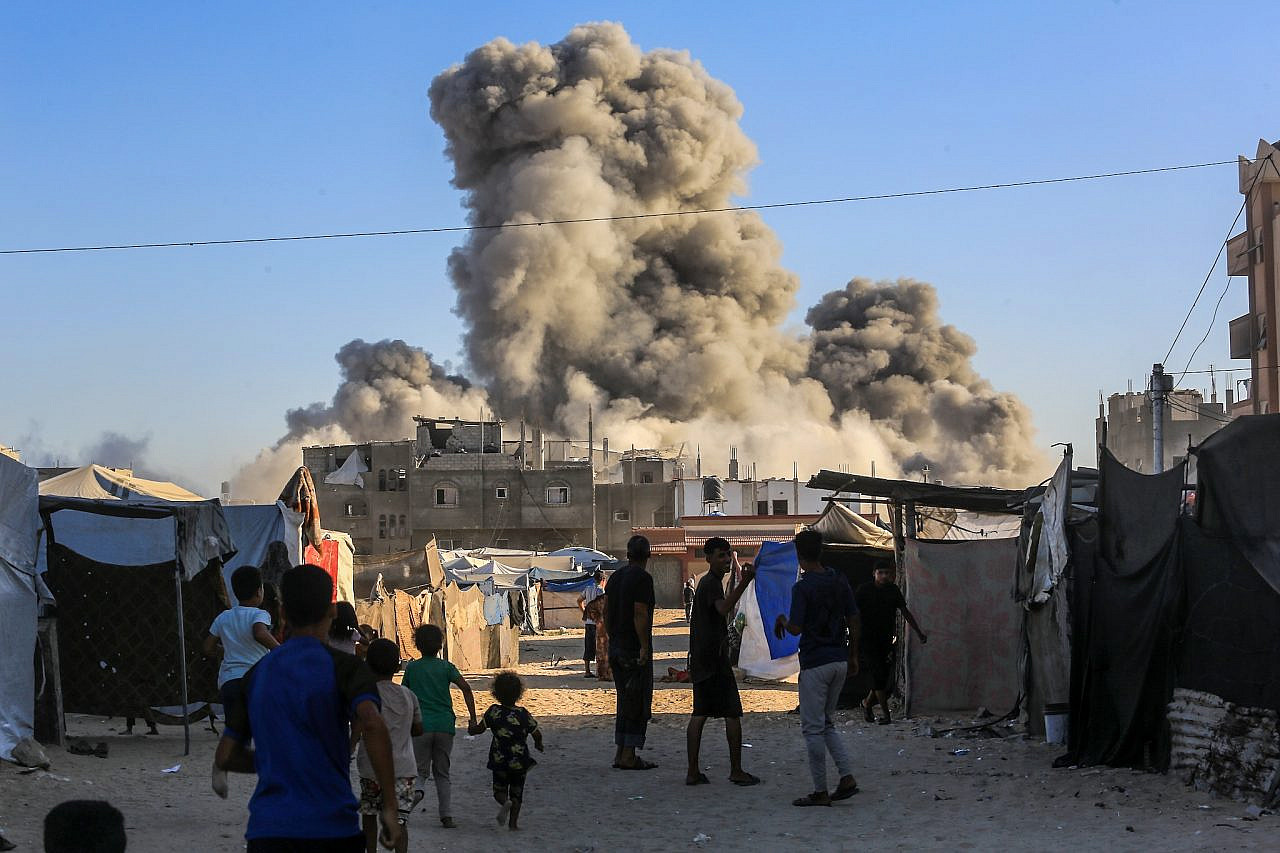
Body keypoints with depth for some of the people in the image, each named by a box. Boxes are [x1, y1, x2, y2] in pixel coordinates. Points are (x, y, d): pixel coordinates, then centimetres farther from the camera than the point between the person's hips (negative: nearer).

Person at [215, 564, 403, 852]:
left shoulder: (256, 674, 11)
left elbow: (226, 756, 13)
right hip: (331, 828, -3)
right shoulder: (344, 666, -2)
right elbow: (372, 723, -21)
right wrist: (390, 806, -16)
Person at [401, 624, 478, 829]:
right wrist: (473, 718, -5)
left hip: (421, 725, -1)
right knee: (442, 773, 12)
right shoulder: (446, 667, 5)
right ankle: (447, 816, 5)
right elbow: (465, 688, -7)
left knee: (420, 769, 8)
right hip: (445, 725, 1)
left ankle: (418, 788, -26)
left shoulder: (411, 667, 7)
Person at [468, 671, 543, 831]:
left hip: (499, 760, 0)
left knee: (499, 789, 11)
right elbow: (537, 734, -3)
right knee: (516, 792, 14)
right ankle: (513, 821, 8)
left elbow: (479, 729, -2)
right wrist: (538, 744, 19)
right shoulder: (523, 714, -6)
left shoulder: (493, 711, -6)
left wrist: (471, 728, 22)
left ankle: (504, 803, -21)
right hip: (520, 761, 0)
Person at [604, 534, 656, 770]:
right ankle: (629, 756, -6)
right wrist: (644, 647, -19)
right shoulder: (642, 578, -12)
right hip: (634, 649, -8)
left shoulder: (615, 576, 12)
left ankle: (621, 753, 15)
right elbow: (640, 614, -19)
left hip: (616, 647, 8)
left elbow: (606, 612, 15)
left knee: (625, 701, 14)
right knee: (639, 704, -3)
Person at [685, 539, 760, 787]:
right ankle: (736, 771, -2)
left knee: (699, 714, 7)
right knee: (733, 713, -4)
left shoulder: (705, 582, 19)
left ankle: (693, 772, 4)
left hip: (699, 660, 10)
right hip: (714, 657, -10)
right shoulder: (712, 583, -13)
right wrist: (744, 583, -41)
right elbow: (723, 608, -33)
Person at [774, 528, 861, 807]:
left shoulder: (802, 587, -14)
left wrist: (782, 620, 6)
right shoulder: (840, 582, 6)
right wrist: (853, 656, 18)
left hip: (815, 662, -7)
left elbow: (796, 628, -16)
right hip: (840, 660, 7)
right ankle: (847, 777, 4)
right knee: (826, 723, 18)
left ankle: (820, 792, 4)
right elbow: (854, 622, 9)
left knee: (813, 728, 2)